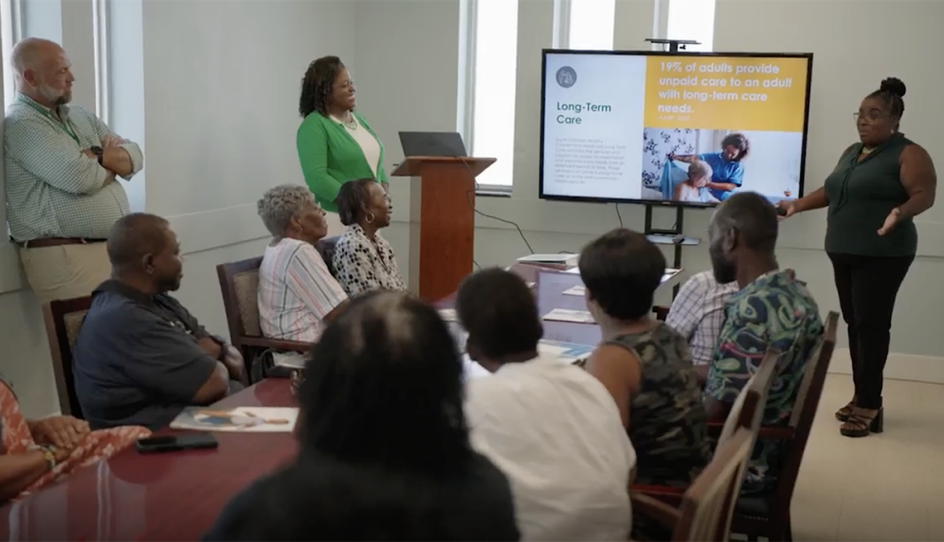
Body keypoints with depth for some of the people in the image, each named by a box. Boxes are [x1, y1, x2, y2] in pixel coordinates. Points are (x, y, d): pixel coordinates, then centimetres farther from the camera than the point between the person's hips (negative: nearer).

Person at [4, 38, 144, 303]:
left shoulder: (79, 115, 17)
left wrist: (97, 157, -9)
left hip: (117, 247, 8)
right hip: (64, 256, -8)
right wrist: (111, 165, 2)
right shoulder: (20, 124, -10)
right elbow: (81, 178, -20)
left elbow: (134, 156, 11)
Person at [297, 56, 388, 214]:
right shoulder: (314, 126, -10)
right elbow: (316, 177, -20)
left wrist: (383, 187, 1)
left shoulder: (358, 119, 14)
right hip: (335, 214, -7)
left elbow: (375, 161, 20)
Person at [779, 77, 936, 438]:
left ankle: (869, 405, -6)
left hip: (882, 255, -8)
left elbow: (924, 195, -17)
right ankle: (863, 398, 14)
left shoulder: (908, 154, -8)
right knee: (855, 324, 8)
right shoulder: (852, 153, 16)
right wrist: (798, 205, 19)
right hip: (845, 253, 8)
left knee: (872, 324, -9)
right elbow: (832, 191, 25)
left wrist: (899, 213, -34)